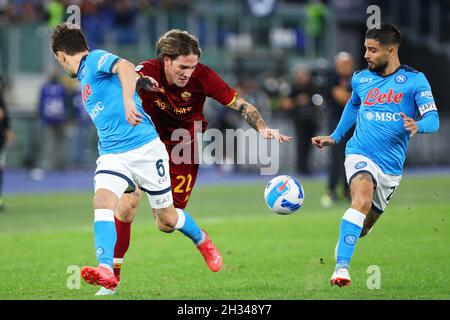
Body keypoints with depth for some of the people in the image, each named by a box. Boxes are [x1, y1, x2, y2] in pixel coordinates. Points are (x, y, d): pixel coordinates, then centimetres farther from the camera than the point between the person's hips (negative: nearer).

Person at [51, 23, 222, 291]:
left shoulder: (96, 59, -5)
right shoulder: (85, 78, 23)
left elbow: (126, 67, -26)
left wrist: (128, 100, -39)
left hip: (145, 148, -7)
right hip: (112, 155, 7)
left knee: (166, 220, 4)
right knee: (102, 201, -23)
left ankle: (202, 241, 35)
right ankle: (106, 271, -37)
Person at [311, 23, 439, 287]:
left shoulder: (414, 80, -3)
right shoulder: (361, 79, 7)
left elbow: (433, 119, -9)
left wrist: (417, 126, -30)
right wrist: (335, 137, 30)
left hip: (392, 166, 1)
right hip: (361, 154, -1)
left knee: (367, 222, 12)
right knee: (363, 200, -30)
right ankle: (342, 267, -37)